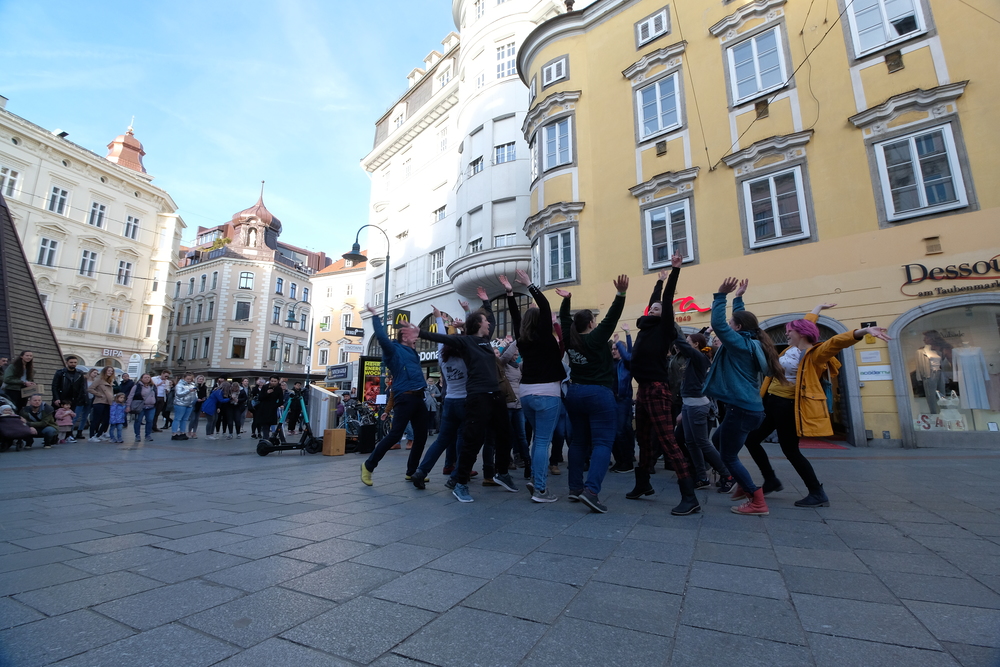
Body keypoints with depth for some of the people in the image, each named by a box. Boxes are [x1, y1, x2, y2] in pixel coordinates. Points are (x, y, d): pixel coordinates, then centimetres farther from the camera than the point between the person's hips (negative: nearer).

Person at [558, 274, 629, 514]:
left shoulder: (570, 340, 6)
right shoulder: (596, 338, -10)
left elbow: (565, 320, 20)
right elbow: (611, 319, -14)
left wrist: (566, 301, 27)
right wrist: (621, 294, -19)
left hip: (574, 393, 7)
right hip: (598, 394, -7)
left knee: (578, 440, 12)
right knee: (603, 442, -6)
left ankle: (575, 488, 15)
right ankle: (591, 490, -18)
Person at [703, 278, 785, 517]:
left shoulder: (740, 343, -14)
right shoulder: (750, 343, 11)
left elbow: (718, 323, -25)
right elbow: (741, 319, 27)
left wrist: (721, 295, -21)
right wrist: (738, 298, 31)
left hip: (741, 409, -10)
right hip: (750, 408, 10)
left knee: (728, 456, 1)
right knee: (717, 440, 26)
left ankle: (757, 503, 5)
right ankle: (744, 485, 30)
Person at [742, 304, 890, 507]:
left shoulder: (815, 353, -10)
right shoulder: (793, 348, 11)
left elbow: (838, 341, -28)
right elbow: (805, 324, 25)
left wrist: (864, 331, -44)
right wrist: (818, 308, 42)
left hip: (788, 406, -9)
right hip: (771, 402, 9)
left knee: (790, 450, -4)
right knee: (751, 439, 11)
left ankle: (818, 494, 12)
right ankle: (771, 480, 25)